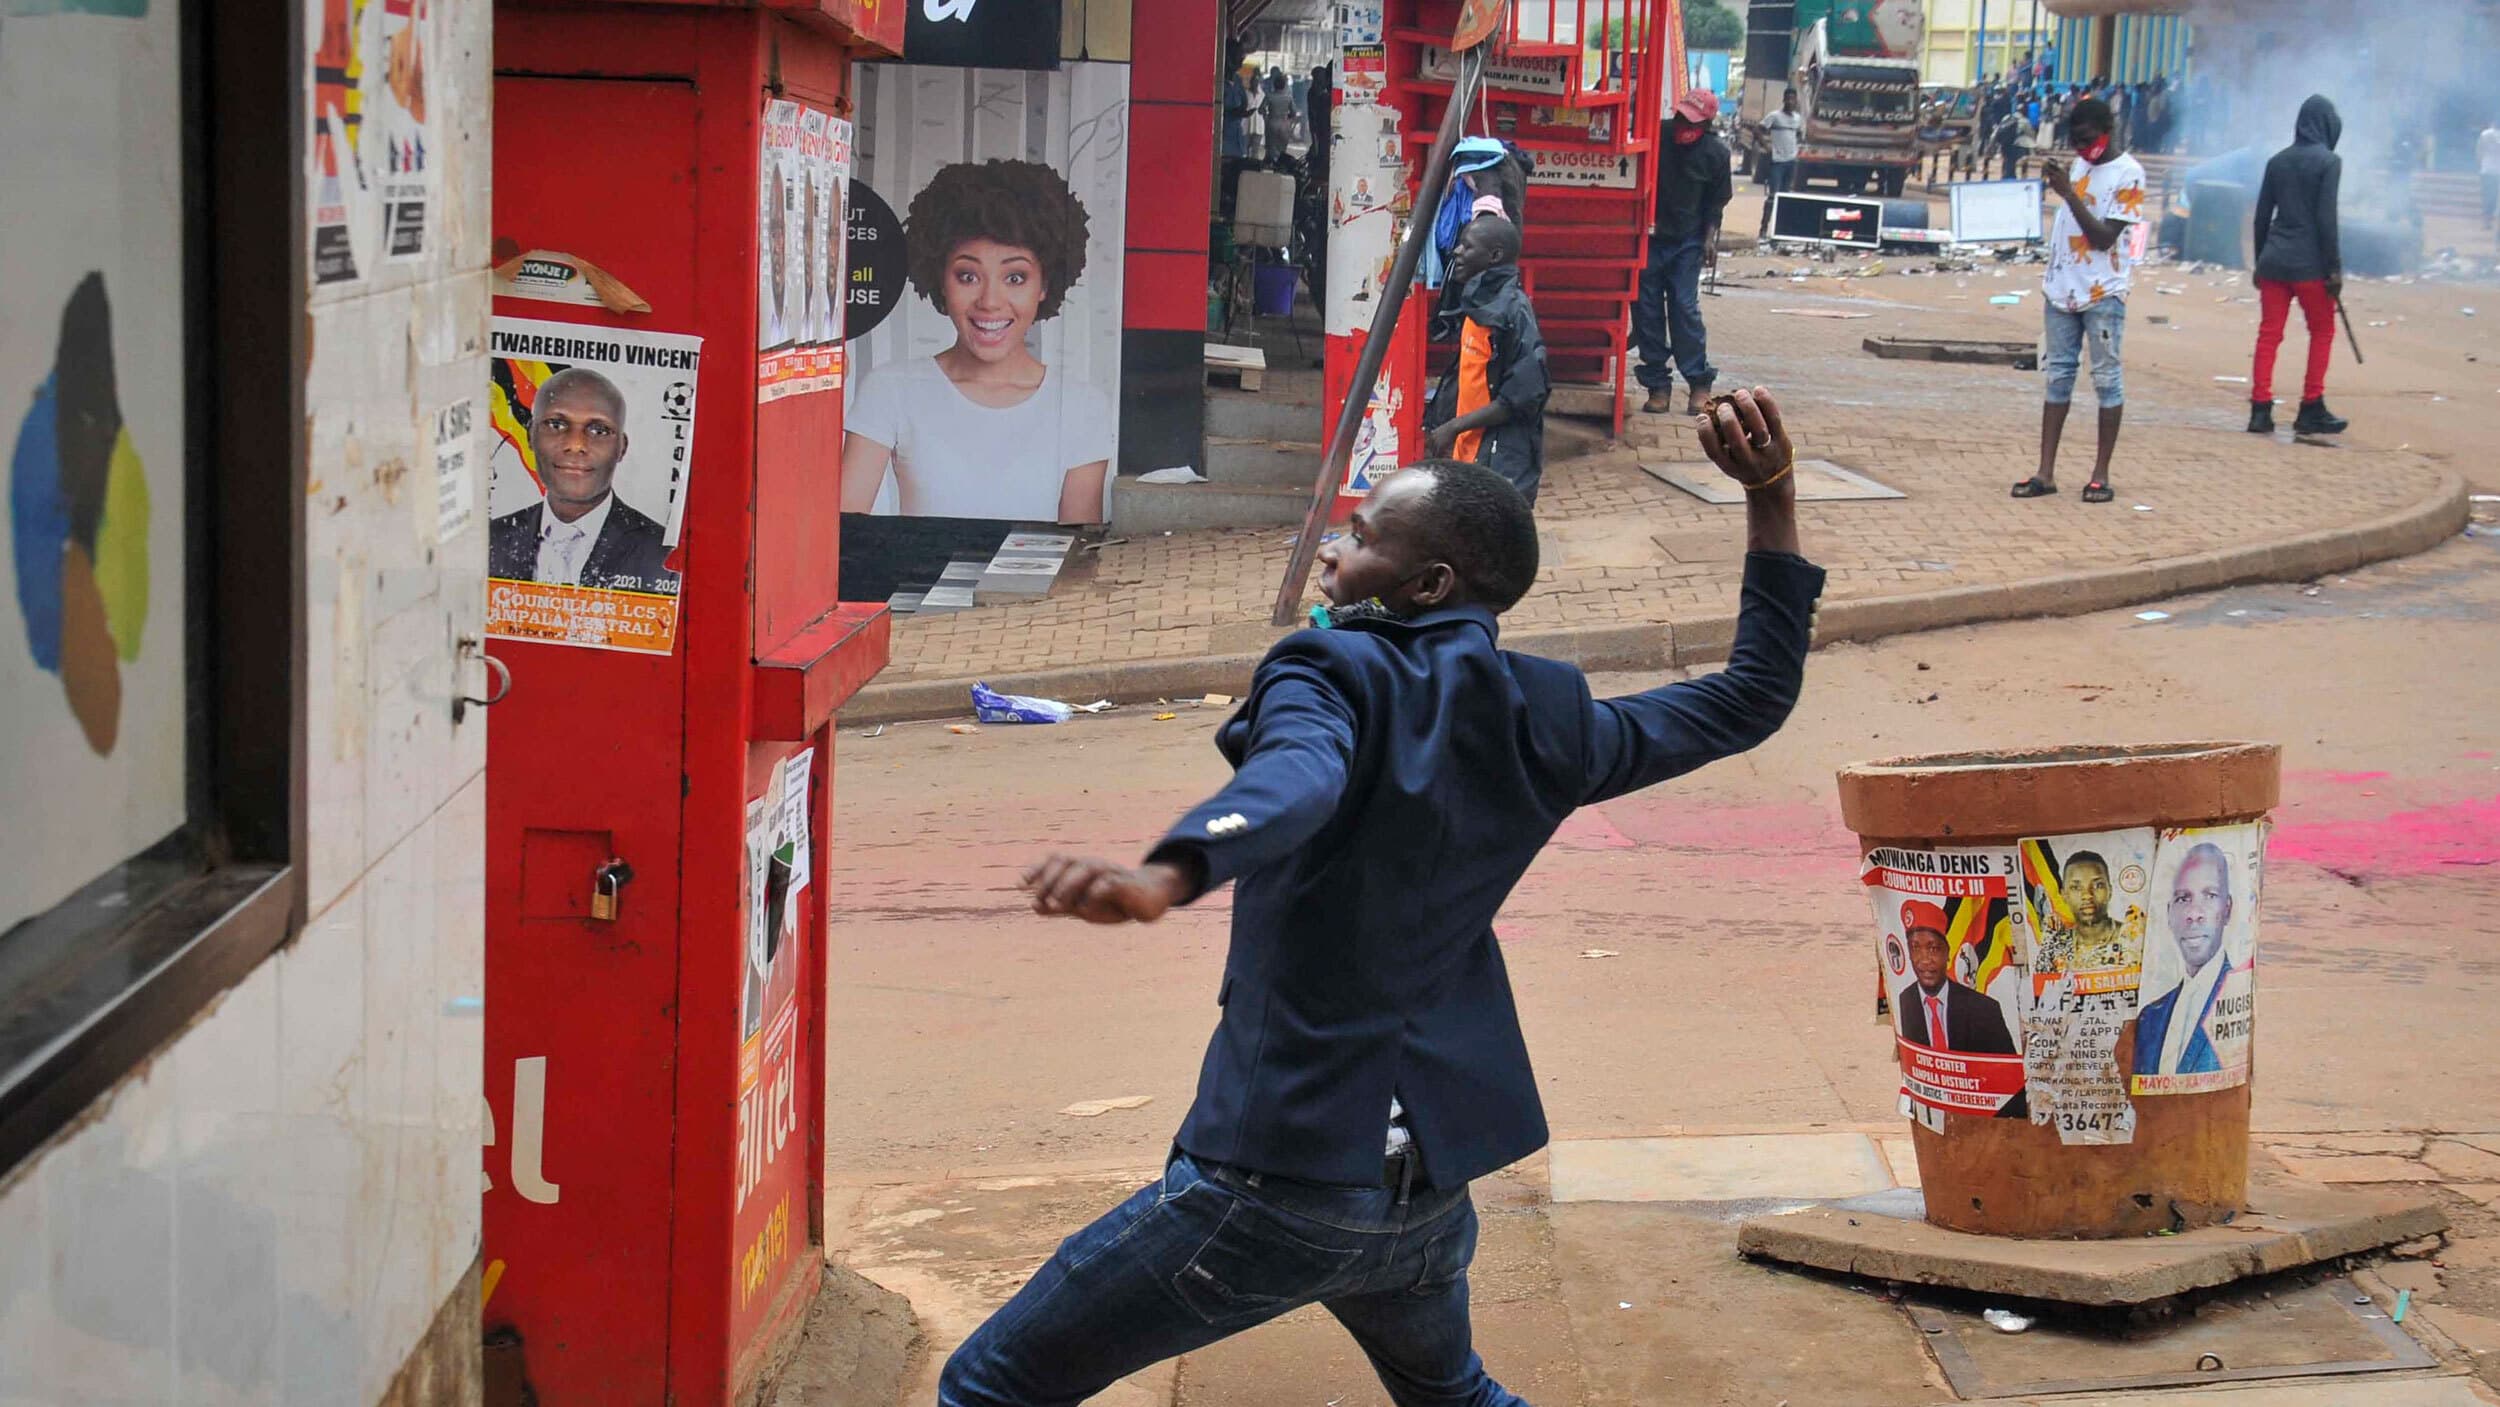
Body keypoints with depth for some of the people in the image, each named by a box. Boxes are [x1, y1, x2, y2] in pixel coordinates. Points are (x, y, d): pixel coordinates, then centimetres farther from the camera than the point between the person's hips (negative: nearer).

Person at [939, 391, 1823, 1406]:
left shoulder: (1331, 672, -10)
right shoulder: (1541, 722, 6)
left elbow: (1298, 781, -34)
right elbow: (1755, 694, 19)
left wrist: (1159, 880, -53)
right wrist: (1770, 496, 17)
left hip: (1272, 1183, -7)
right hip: (1431, 1193, 7)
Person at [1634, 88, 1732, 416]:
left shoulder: (1715, 153, -3)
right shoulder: (1657, 135, -4)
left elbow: (1716, 202, 6)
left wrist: (1709, 238, -3)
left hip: (1687, 241, -2)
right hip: (1650, 237, 2)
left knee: (1685, 308, -7)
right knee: (1647, 310, 1)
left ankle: (1699, 383, 1)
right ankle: (1657, 385, 8)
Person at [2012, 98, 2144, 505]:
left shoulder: (2127, 174, -8)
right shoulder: (2079, 165, 13)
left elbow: (2104, 237, -14)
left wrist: (2069, 193, -19)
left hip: (2102, 293, -7)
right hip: (2062, 289, 7)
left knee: (2106, 379, -1)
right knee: (2058, 377, 5)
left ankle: (2101, 473, 2)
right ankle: (2045, 473, 4)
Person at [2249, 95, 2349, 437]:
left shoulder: (2278, 161, 9)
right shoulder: (2328, 162, -7)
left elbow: (2262, 216, 11)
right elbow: (2327, 219, -12)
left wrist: (2260, 263, 19)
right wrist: (2334, 268, -8)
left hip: (2274, 259, 5)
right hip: (2309, 263, -5)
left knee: (2269, 334, 6)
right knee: (2322, 331, 10)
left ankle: (2260, 410, 0)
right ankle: (2311, 410, 10)